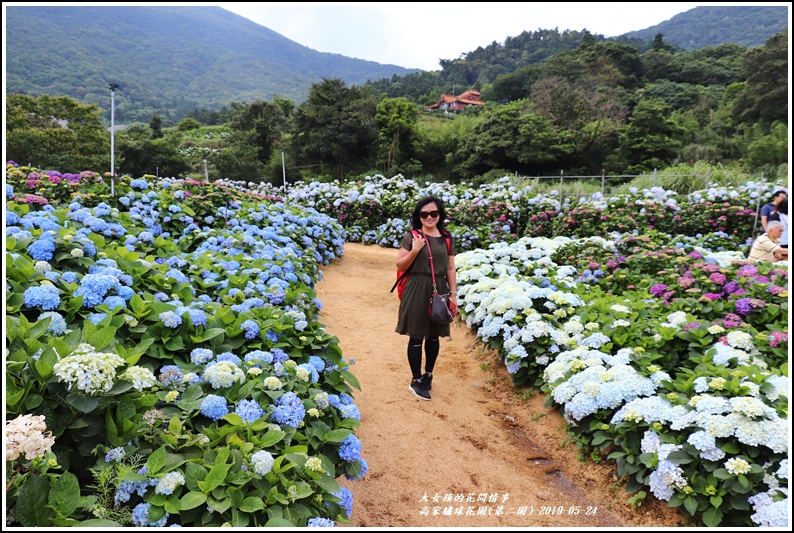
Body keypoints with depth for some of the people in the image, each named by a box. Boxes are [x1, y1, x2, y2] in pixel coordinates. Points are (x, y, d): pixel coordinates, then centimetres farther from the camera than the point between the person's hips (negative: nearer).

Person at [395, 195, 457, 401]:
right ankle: (416, 380, 17)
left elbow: (450, 268, 9)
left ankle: (428, 375, 31)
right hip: (416, 292, -3)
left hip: (439, 291, 4)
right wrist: (415, 250, -19)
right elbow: (399, 265, -5)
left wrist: (453, 294, 5)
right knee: (416, 338, 3)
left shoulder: (447, 239, 6)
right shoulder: (411, 237, -5)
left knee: (434, 336, 13)